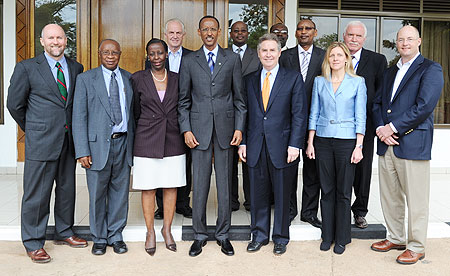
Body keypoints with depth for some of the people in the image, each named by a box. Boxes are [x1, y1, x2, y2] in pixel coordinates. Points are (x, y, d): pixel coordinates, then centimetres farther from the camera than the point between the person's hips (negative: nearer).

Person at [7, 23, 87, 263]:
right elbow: (15, 104, 1)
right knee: (36, 194, 2)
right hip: (41, 142, -4)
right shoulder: (27, 68, -4)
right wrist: (32, 129, 8)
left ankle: (64, 232, 32)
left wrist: (73, 128, 10)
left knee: (67, 190, 15)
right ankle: (33, 243, 16)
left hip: (68, 142, 5)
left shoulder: (76, 68, 8)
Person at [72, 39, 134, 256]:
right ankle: (99, 238, 24)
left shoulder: (128, 79, 10)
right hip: (98, 144, -2)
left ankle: (115, 236, 26)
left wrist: (135, 144, 7)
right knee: (97, 194, 7)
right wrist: (82, 151, -11)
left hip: (123, 142, 3)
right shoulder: (86, 79, 1)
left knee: (120, 192, 10)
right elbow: (79, 116, -3)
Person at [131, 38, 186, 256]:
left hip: (173, 141, 2)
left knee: (171, 187, 7)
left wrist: (184, 133, 8)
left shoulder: (177, 79, 7)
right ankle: (150, 232, 21)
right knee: (148, 189, 4)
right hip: (147, 142, -2)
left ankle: (167, 229, 25)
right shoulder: (138, 79, 1)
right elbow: (135, 111, 7)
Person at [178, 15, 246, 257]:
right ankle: (199, 235, 19)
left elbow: (239, 98, 6)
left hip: (225, 129, 0)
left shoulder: (232, 59, 7)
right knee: (199, 185, 5)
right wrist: (186, 129, -3)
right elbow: (184, 100, 6)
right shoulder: (189, 61, 7)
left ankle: (223, 234, 21)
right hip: (199, 130, 0)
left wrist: (239, 128, -2)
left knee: (225, 184, 7)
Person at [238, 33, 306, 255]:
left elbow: (299, 114, -4)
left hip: (282, 146, -3)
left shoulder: (293, 78, 1)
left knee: (282, 195, 8)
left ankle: (280, 237, 24)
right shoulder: (250, 80, 11)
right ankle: (259, 235, 27)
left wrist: (294, 145, -11)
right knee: (258, 194, 11)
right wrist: (242, 142, 4)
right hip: (255, 147, 3)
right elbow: (245, 113, 12)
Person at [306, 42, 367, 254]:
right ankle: (327, 236, 21)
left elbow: (360, 116, -1)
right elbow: (314, 113, 9)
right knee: (326, 190, 8)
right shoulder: (319, 81, 7)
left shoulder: (357, 82, 1)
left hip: (347, 141, -2)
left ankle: (341, 239, 18)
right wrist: (310, 142, 3)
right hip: (323, 140, 2)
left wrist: (359, 146, -7)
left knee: (343, 192, 4)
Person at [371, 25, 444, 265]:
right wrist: (381, 128, -3)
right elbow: (378, 103, 16)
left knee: (416, 199, 0)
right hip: (386, 144, 7)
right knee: (389, 197, 14)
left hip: (413, 144, -7)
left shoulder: (430, 69, -2)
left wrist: (393, 128, -13)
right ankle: (396, 238, 29)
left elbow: (424, 106, -14)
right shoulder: (390, 72, 20)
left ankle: (416, 247, 13)